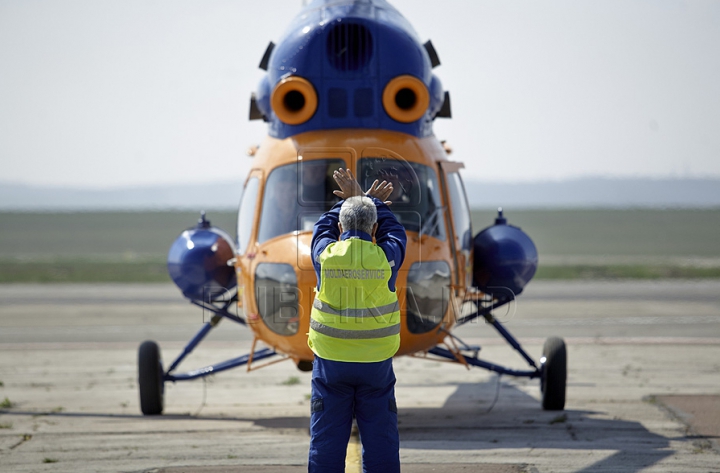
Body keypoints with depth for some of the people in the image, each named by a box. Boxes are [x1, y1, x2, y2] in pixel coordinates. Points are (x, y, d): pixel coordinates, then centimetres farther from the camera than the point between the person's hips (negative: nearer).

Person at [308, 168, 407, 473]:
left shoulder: (325, 254, -6)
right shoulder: (385, 256, -8)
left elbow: (323, 228, 17)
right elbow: (395, 231, 15)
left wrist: (346, 200, 26)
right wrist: (374, 202, 24)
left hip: (330, 362, 0)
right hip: (376, 364, 0)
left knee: (327, 439, 6)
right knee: (381, 439, 8)